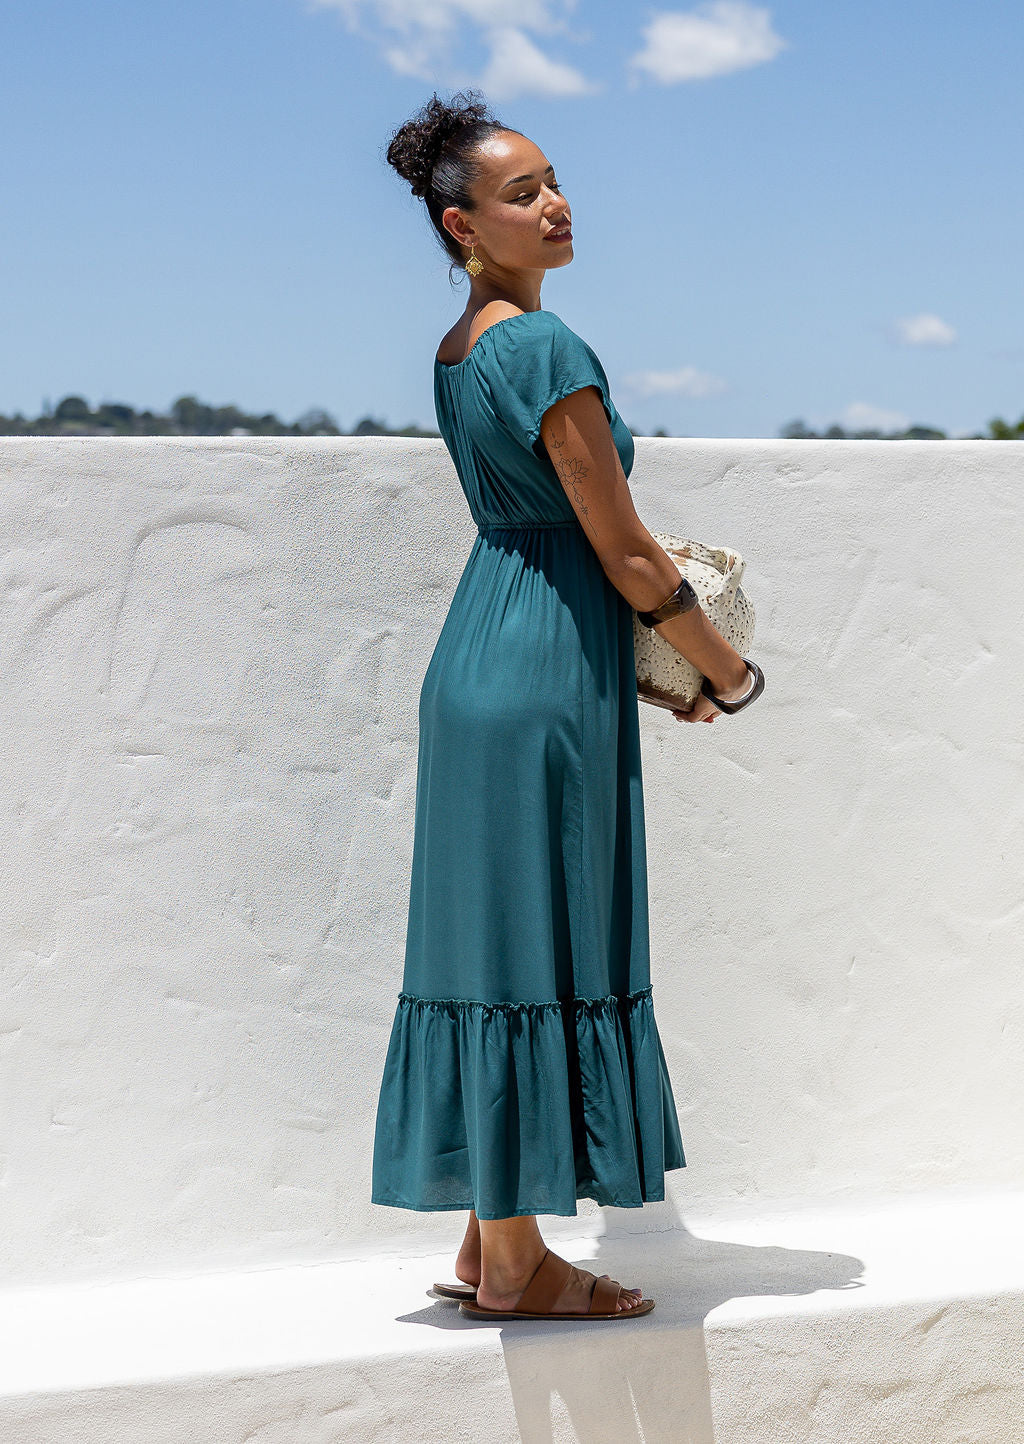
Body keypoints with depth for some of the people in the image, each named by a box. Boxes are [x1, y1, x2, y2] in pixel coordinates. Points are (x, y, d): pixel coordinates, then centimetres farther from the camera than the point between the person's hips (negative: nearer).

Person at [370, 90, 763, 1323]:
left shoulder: (456, 350, 12)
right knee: (537, 956, -2)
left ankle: (488, 1244, 20)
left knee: (496, 947, 12)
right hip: (546, 679, -9)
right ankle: (514, 1268, 7)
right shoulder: (546, 348, -16)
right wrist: (721, 663, 1)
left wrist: (654, 661, 20)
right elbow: (624, 553, -14)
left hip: (479, 658, 9)